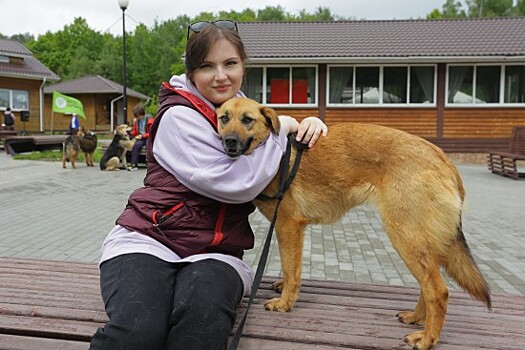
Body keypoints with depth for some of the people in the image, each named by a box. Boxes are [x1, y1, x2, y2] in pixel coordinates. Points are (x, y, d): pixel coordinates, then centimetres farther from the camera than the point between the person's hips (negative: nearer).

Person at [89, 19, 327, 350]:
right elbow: (238, 183, -18)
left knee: (205, 317, -31)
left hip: (215, 252, 4)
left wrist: (308, 123, 5)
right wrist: (280, 127, -6)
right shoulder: (179, 116, -9)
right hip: (148, 240, -4)